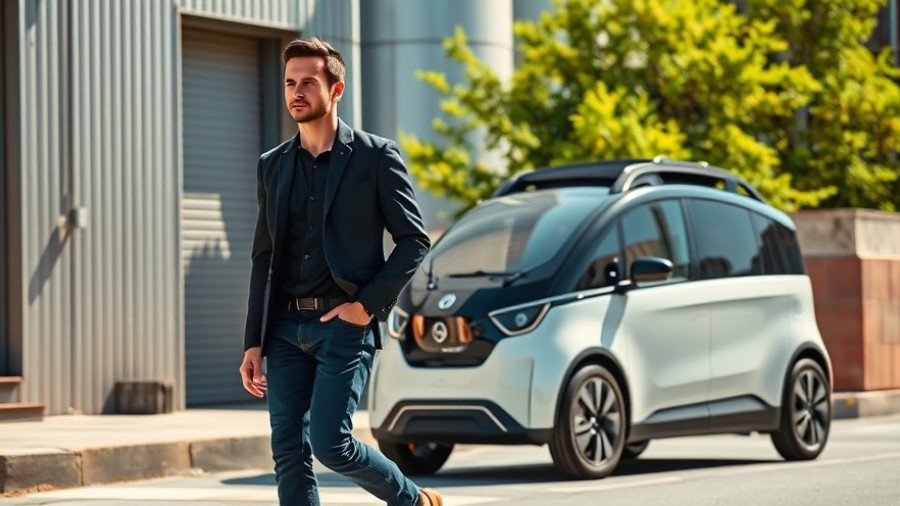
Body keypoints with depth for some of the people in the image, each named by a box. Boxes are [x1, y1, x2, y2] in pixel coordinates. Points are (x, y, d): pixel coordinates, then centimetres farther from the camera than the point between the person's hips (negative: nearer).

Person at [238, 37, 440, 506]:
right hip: (285, 327, 5)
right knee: (288, 452, 0)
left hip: (344, 324, -5)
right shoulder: (272, 166, 13)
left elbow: (414, 239, -2)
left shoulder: (376, 156, -1)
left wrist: (369, 304, -11)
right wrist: (253, 343, 8)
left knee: (330, 443, -11)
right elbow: (263, 258, 15)